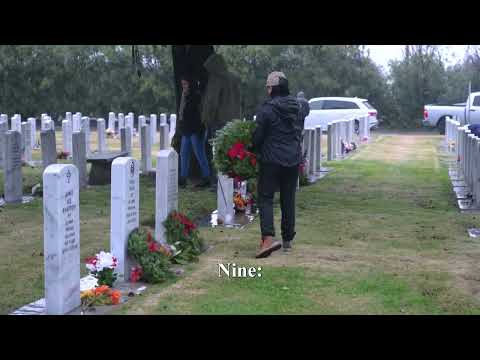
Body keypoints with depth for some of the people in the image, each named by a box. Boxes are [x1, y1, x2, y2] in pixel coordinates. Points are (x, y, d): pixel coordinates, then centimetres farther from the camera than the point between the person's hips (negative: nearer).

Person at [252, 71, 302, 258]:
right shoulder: (296, 107, 7)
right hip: (294, 159, 6)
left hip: (271, 160, -6)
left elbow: (258, 136, -9)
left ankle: (268, 237, -20)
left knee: (265, 198, -3)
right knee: (288, 200, 13)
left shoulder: (266, 109, -13)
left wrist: (254, 152, 8)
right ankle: (288, 239, 20)